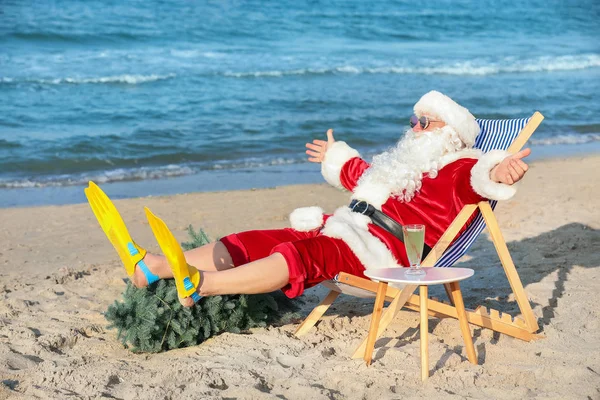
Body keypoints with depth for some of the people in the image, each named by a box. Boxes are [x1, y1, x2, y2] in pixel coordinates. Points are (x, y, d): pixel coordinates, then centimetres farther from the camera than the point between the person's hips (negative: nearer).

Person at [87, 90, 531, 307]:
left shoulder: (458, 169, 3)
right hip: (344, 227, 9)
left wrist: (499, 173, -43)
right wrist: (337, 159, 62)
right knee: (249, 242, -4)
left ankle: (202, 285, -55)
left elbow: (480, 176, -20)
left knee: (303, 254, -36)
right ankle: (147, 267, -14)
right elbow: (365, 176, 46)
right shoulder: (407, 162, 30)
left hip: (382, 248, -9)